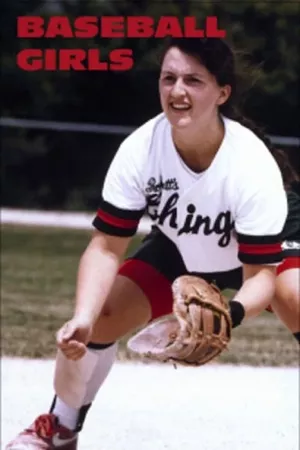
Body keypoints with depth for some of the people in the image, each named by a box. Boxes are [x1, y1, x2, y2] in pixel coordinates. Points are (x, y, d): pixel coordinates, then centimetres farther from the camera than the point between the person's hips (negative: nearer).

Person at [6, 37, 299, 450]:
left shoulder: (253, 166, -38)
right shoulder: (139, 150, -30)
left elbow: (261, 273, -34)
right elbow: (106, 247, -24)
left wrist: (228, 314, -56)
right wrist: (83, 317, -41)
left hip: (265, 252, -3)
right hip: (178, 252, 3)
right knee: (98, 318, -11)